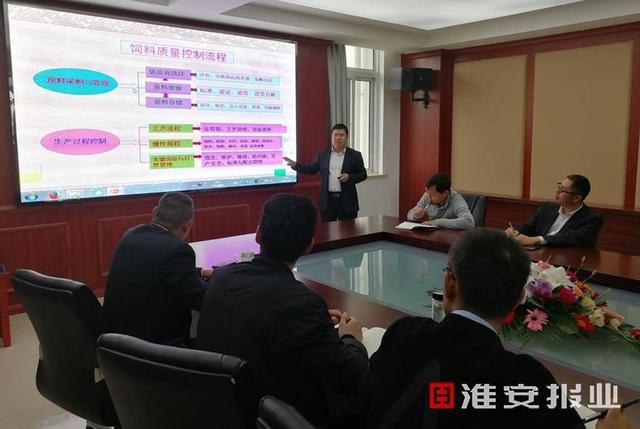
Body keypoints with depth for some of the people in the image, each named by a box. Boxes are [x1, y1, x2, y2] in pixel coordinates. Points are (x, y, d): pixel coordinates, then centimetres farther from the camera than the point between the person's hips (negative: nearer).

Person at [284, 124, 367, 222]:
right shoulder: (322, 154, 8)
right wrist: (295, 165, -2)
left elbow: (363, 174, 3)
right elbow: (312, 169, 10)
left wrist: (349, 177, -14)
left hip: (347, 201, -1)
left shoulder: (355, 155, 2)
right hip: (327, 200, 1)